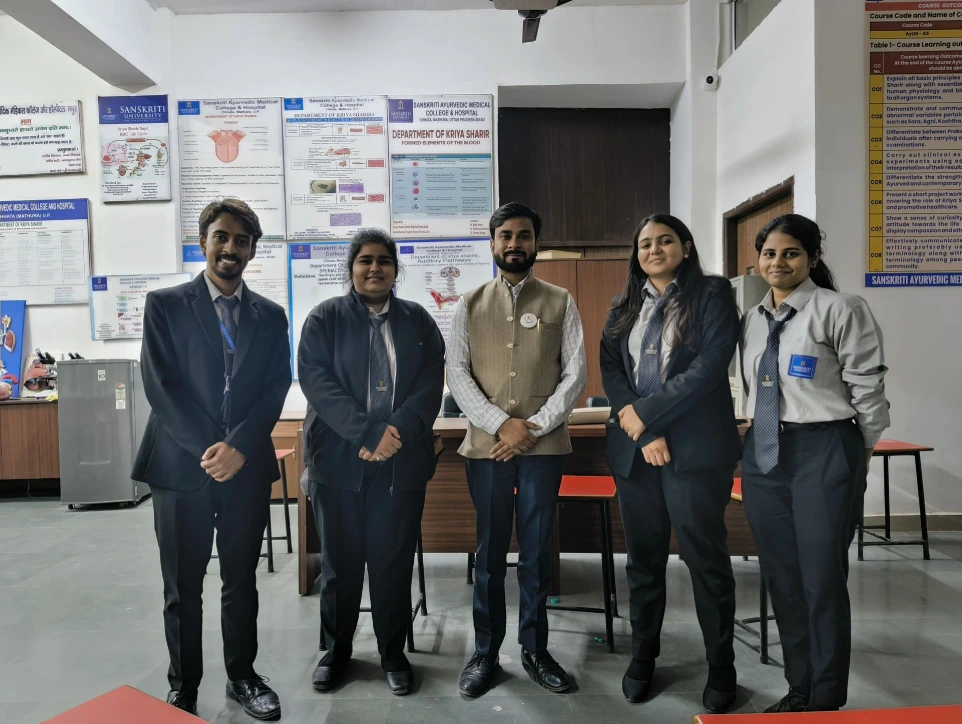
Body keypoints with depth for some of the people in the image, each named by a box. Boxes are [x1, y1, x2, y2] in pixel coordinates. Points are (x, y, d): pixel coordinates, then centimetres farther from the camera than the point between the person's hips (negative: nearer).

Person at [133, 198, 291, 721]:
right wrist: (208, 447, -15)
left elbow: (276, 389, 0)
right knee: (183, 587, 10)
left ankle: (241, 676, 30)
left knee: (241, 581, 13)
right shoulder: (165, 305, 1)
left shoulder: (270, 316, 8)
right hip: (182, 463, -2)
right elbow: (160, 385, -7)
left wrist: (238, 446, -14)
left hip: (247, 465, 2)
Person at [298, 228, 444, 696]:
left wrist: (395, 433, -15)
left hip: (402, 460, 1)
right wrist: (368, 433, -19)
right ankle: (337, 650, 28)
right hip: (339, 457, -1)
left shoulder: (418, 320, 9)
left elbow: (431, 383, 0)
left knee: (394, 559, 7)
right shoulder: (325, 318, 4)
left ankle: (393, 653, 24)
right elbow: (315, 381, -9)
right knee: (339, 559, 9)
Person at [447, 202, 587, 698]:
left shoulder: (560, 303, 6)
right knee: (490, 553, 9)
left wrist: (534, 427, -10)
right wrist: (501, 424, -11)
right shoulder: (470, 305, 8)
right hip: (486, 445, 1)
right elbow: (457, 374, 0)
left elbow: (575, 373, 0)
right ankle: (485, 653, 23)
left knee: (536, 552, 8)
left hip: (544, 446, 0)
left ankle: (535, 651, 25)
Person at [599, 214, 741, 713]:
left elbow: (711, 366, -11)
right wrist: (644, 434, -9)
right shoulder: (623, 307, 14)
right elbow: (610, 372, 4)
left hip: (696, 447, -4)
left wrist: (647, 413, -12)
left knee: (706, 558, 4)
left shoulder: (713, 294, 1)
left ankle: (721, 667, 21)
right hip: (633, 448, 4)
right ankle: (642, 657, 28)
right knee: (643, 558, 12)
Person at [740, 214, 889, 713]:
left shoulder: (839, 310, -8)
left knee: (822, 580, 1)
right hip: (763, 452, 6)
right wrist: (756, 437, 13)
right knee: (780, 578, 13)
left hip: (823, 451, -6)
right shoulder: (752, 320, 11)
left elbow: (867, 387, -6)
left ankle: (826, 701, 21)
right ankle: (798, 691, 30)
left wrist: (861, 449, 1)